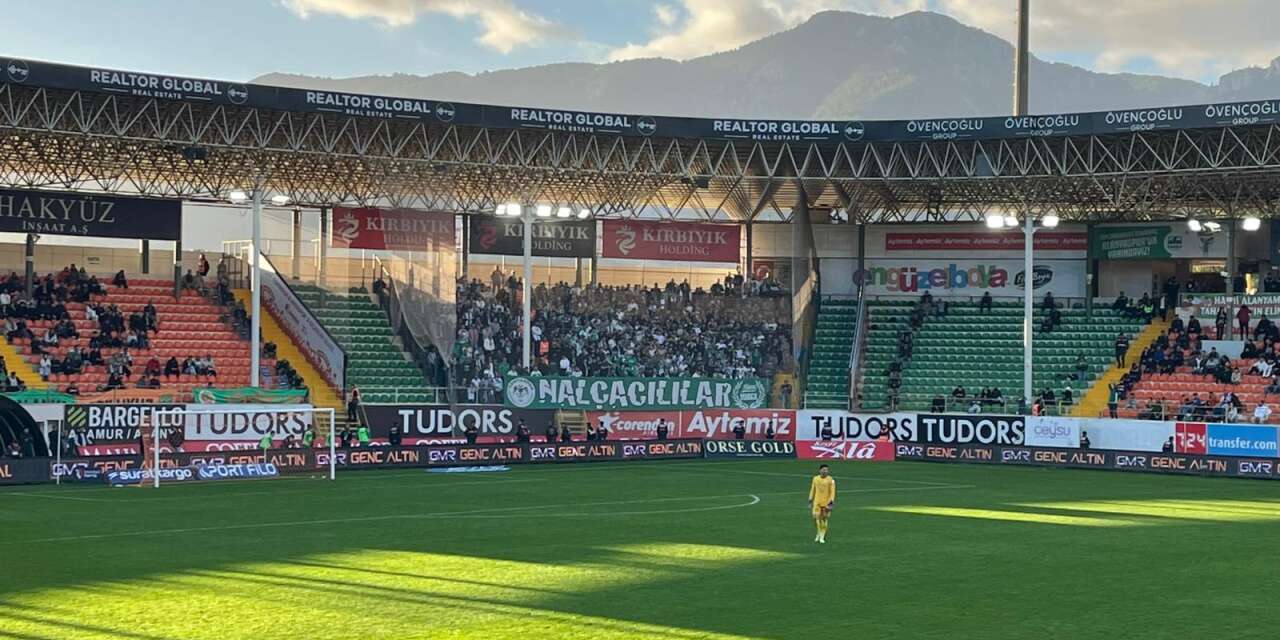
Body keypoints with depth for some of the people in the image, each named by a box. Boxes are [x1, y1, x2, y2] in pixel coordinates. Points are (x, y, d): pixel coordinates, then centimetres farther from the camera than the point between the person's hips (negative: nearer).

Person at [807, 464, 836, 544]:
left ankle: (822, 537, 10)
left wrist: (831, 503, -13)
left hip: (826, 503, -2)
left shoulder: (831, 480, -5)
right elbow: (812, 490, 13)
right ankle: (819, 534, 15)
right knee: (816, 518, -7)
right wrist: (810, 501, 11)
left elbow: (832, 492, -6)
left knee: (824, 519, 0)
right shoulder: (815, 479, 5)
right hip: (817, 502, 2)